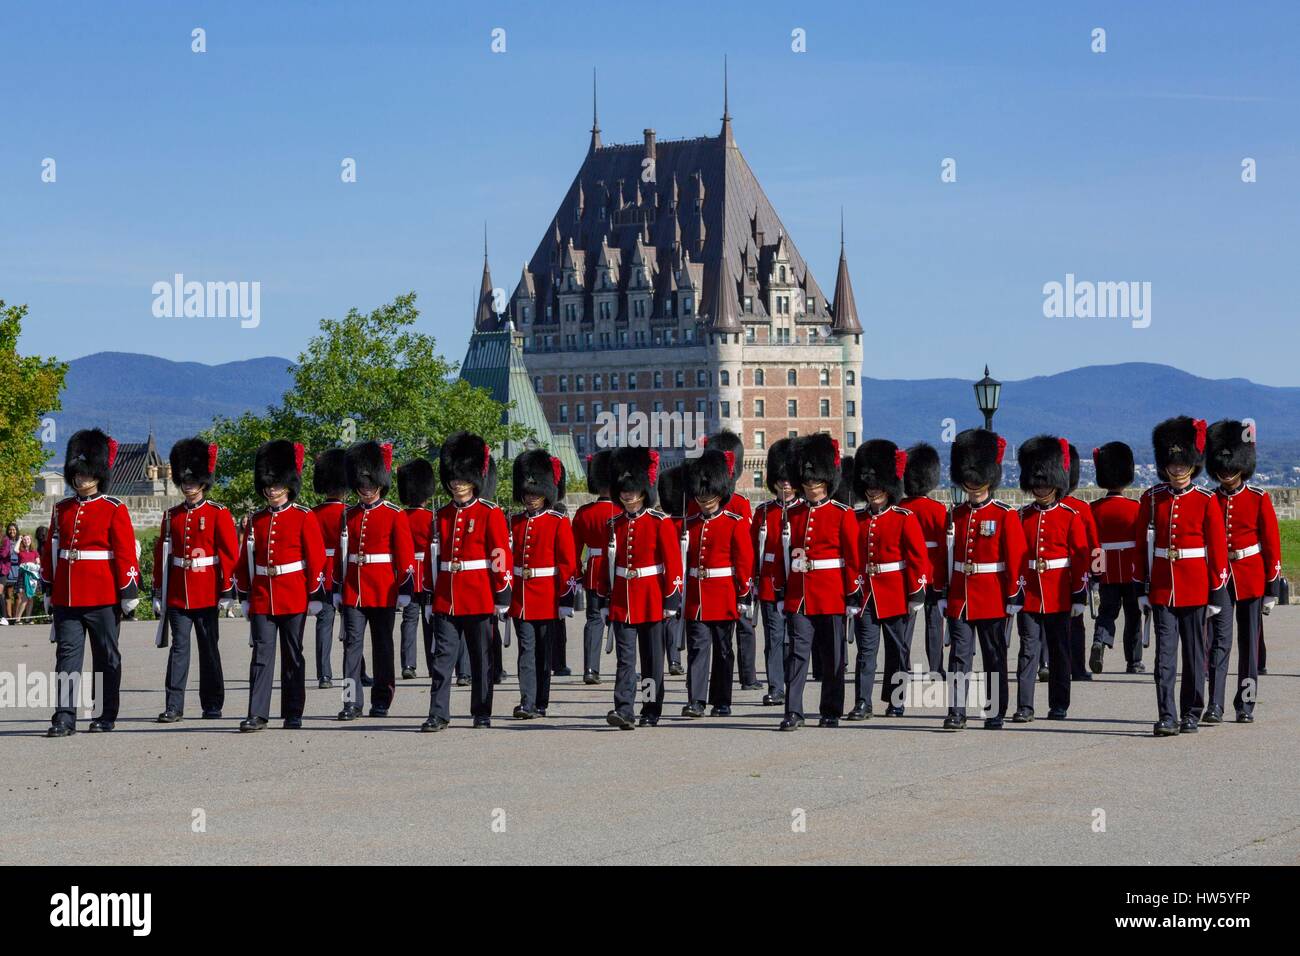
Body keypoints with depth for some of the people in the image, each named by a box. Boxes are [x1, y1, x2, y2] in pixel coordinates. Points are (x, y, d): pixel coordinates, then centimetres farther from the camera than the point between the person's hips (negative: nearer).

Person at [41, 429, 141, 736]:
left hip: (103, 596, -4)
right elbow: (50, 550, 15)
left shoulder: (114, 509, -3)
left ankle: (106, 716, 14)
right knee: (67, 654, -2)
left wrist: (129, 592, -10)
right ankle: (64, 718, -6)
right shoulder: (62, 509, 10)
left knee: (106, 657, 6)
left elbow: (126, 552, -6)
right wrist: (49, 588, 14)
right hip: (66, 596, 4)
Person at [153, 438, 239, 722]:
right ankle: (173, 706, -5)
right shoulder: (171, 516, 9)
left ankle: (212, 706, 14)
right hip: (177, 593, 2)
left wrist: (227, 590, -8)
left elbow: (230, 554, -4)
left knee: (209, 648, 6)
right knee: (179, 646, -2)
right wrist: (158, 593, 8)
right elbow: (161, 555, 10)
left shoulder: (219, 514, -1)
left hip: (207, 593, -2)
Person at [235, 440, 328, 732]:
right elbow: (244, 561, 13)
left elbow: (317, 559, -3)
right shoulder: (255, 521, 10)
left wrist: (315, 597, -6)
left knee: (293, 656, 4)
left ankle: (293, 715, 10)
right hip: (261, 598, 3)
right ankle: (257, 714, -7)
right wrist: (244, 597, 10)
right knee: (261, 654, -3)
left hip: (294, 597, -3)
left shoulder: (304, 518, -1)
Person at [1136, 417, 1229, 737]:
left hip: (1195, 587, -1)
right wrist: (1141, 587, 4)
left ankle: (1191, 714, 17)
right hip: (1161, 588, 1)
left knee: (1194, 652, 6)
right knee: (1165, 653, -4)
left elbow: (1218, 547, 0)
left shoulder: (1207, 501, -1)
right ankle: (1167, 717, -6)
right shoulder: (1150, 499, 4)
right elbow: (1142, 546, 7)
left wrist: (1217, 591, -3)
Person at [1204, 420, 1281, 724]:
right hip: (1218, 578, 1)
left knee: (1249, 642, 5)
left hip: (1250, 578, -1)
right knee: (1219, 640, -8)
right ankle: (1215, 706, -12)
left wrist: (1272, 588, -3)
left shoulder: (1259, 499, -1)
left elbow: (1272, 544, 0)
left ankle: (1245, 705, 12)